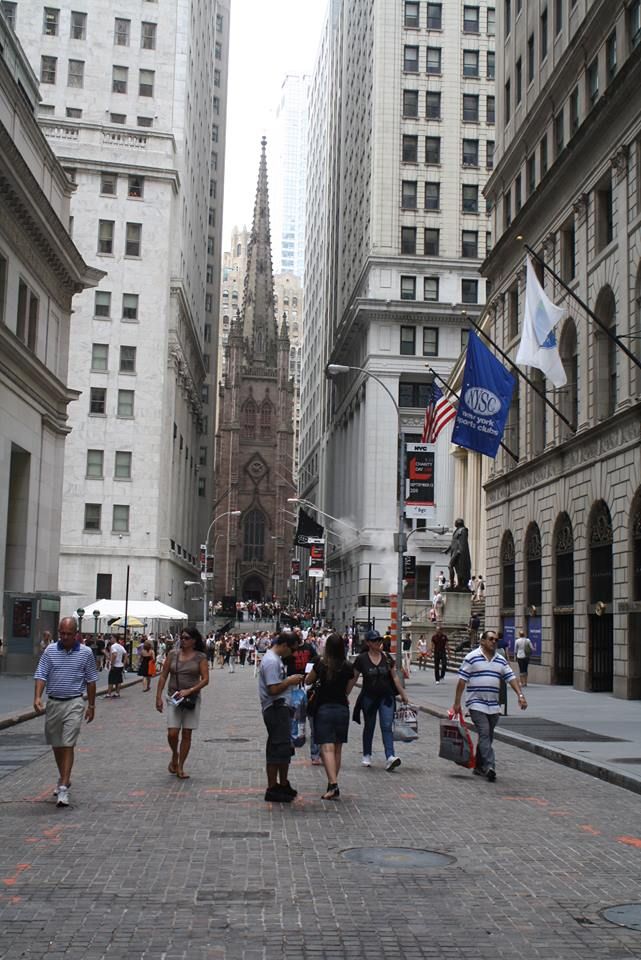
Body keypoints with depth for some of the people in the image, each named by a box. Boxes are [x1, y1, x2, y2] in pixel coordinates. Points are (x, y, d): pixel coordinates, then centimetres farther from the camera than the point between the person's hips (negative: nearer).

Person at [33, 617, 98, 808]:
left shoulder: (85, 653, -2)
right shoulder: (50, 651, 1)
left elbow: (91, 681, 4)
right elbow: (41, 675, -3)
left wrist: (91, 705, 5)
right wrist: (37, 697, -18)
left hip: (74, 703, -3)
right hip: (53, 703, 3)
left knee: (68, 745, -10)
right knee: (56, 745, 15)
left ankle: (64, 788, -11)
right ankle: (63, 778, 34)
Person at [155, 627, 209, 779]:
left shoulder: (200, 657, -3)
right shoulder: (173, 654, 3)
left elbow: (205, 679, -8)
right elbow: (163, 676, 5)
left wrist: (189, 690, -19)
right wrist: (158, 697, 0)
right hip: (173, 698, 1)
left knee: (186, 734, 4)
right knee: (172, 733, -8)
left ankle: (180, 767, 16)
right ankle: (174, 755, 23)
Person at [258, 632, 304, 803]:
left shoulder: (275, 658, 15)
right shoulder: (272, 661, -19)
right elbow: (273, 689, -24)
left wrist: (290, 680, 9)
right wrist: (290, 681, -14)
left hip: (279, 707, 11)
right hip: (275, 708, -11)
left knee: (284, 748, 17)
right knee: (277, 749, -6)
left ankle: (283, 785, 27)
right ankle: (272, 789, 0)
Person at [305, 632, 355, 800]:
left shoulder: (321, 664, -9)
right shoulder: (348, 667, -3)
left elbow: (308, 681, 4)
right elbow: (348, 689, 6)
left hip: (324, 708, -3)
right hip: (342, 708, 3)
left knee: (327, 748, -7)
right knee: (337, 749, 12)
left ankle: (333, 784, -23)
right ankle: (333, 784, 19)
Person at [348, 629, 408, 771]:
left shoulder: (387, 658, 2)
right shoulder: (362, 659, -5)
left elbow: (394, 677, 8)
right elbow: (353, 679, 2)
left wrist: (403, 694, 7)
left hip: (386, 697, 1)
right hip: (369, 698, -1)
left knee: (387, 726, -9)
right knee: (369, 727, 12)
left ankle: (390, 757, -17)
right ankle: (366, 756, 28)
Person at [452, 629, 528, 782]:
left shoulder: (501, 660, 12)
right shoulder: (472, 657, -4)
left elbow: (511, 678, 7)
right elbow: (462, 681, -4)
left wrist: (520, 695, -8)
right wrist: (457, 702, -6)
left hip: (493, 706, 6)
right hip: (476, 704, -6)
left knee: (487, 737, 11)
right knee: (484, 734, -16)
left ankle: (479, 767, 22)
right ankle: (489, 767, -22)